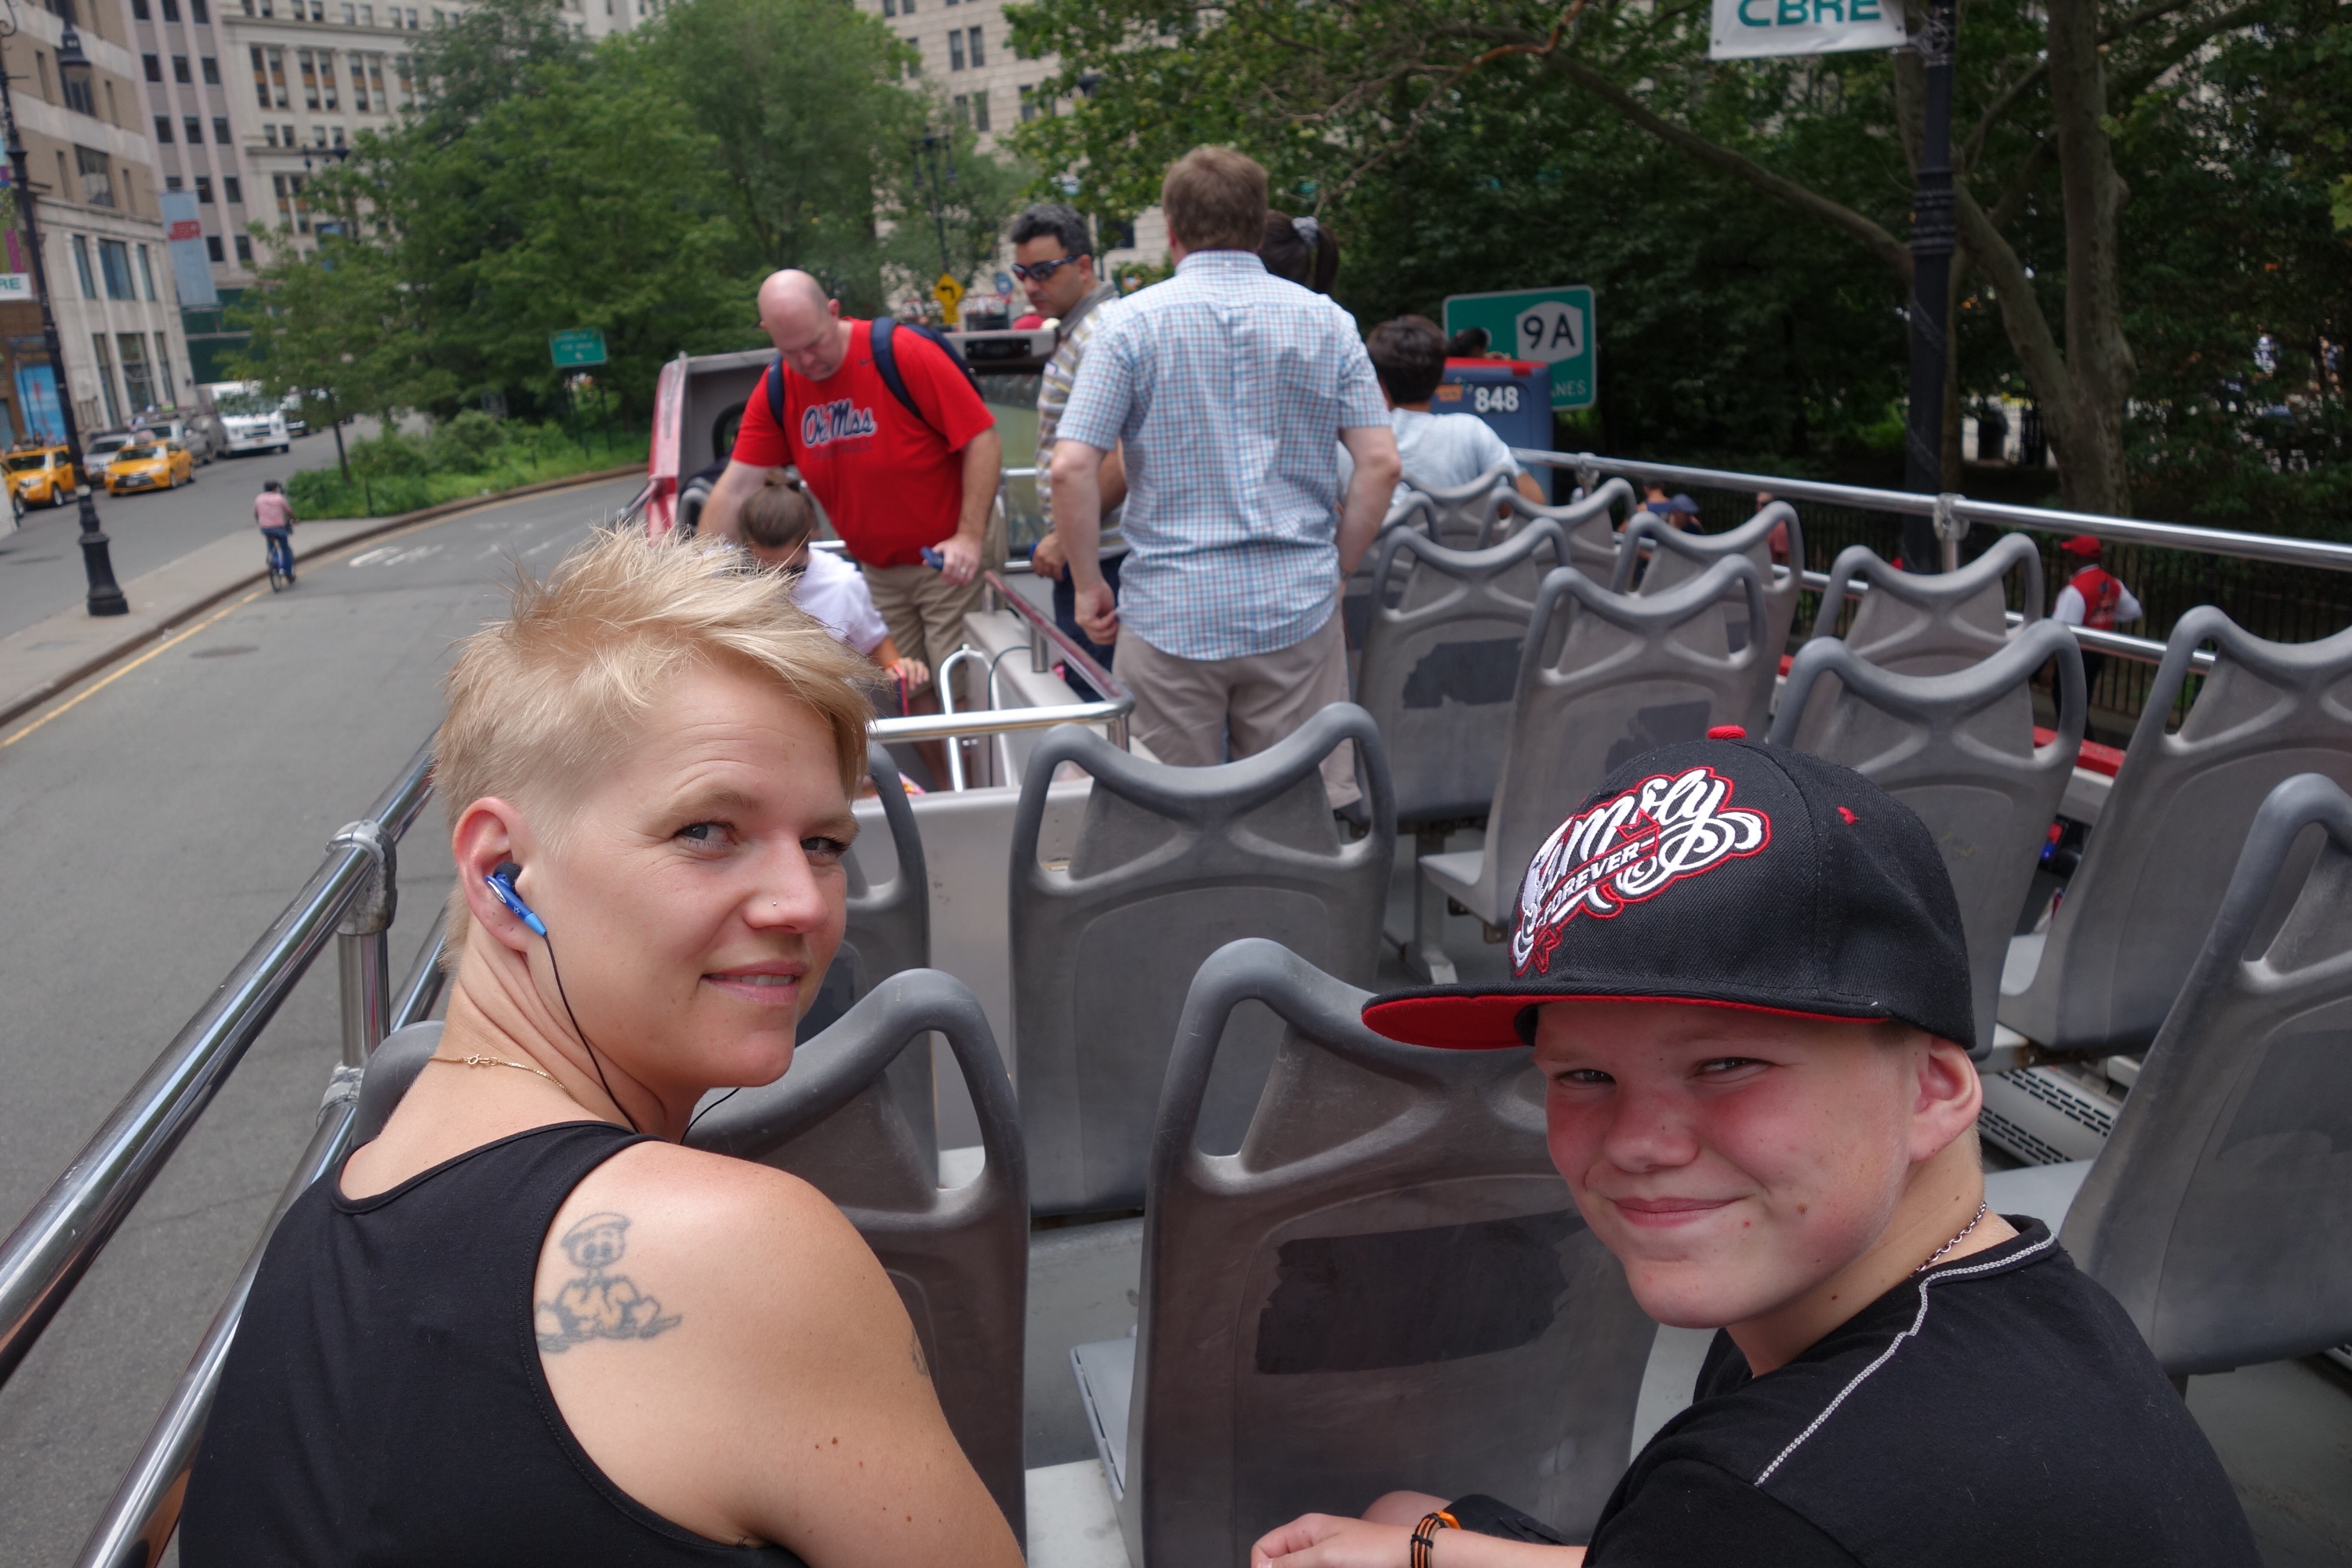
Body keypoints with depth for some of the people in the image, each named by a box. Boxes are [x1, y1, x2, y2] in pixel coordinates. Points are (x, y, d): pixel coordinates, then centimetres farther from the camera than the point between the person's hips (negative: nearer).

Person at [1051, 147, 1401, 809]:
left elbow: (1072, 468, -10)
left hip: (1170, 615, -2)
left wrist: (1088, 586, 1)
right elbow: (1380, 463, 0)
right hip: (1297, 611, 2)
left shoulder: (1135, 322, -2)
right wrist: (1335, 569, 10)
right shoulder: (1327, 321, 5)